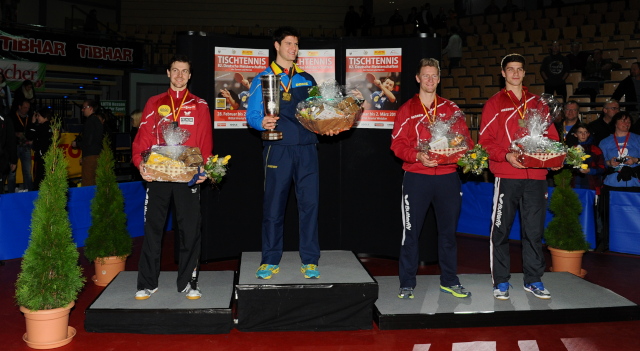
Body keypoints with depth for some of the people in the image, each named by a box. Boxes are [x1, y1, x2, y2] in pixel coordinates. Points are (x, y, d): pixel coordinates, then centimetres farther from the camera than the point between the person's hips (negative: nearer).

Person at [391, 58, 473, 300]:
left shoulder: (451, 109, 12)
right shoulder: (407, 110, 5)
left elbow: (464, 138, 12)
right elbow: (397, 144, -2)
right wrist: (418, 156, -18)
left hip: (448, 177, 3)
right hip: (416, 177, -2)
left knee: (448, 230, 10)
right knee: (411, 231, 0)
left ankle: (449, 281, 23)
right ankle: (407, 284, 10)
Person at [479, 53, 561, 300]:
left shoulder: (537, 103, 16)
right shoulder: (495, 103, 4)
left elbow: (551, 134, 18)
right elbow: (486, 140, -2)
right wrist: (506, 155, -17)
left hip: (536, 176, 3)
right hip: (507, 176, -3)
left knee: (534, 230, 7)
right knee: (501, 230, 1)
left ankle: (533, 280, 20)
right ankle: (501, 282, 11)